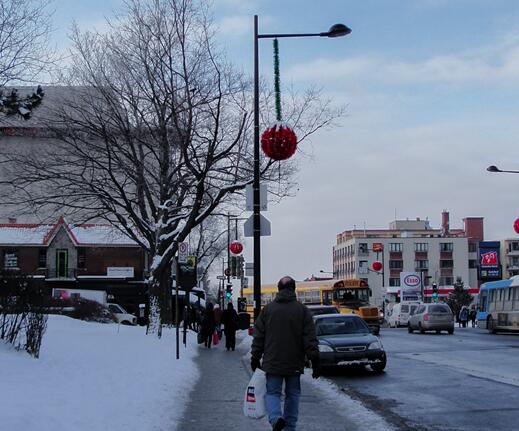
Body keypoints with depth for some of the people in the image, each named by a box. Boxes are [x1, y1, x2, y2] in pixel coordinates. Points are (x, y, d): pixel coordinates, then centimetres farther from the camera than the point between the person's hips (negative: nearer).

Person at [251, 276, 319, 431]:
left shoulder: (268, 309, 1)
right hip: (294, 364, 0)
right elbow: (310, 339, -5)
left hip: (272, 362, 0)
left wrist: (255, 358, 12)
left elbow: (258, 336, 4)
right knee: (293, 395, 13)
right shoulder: (302, 310, -2)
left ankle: (276, 418, -20)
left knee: (272, 392, 6)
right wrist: (315, 360, -2)